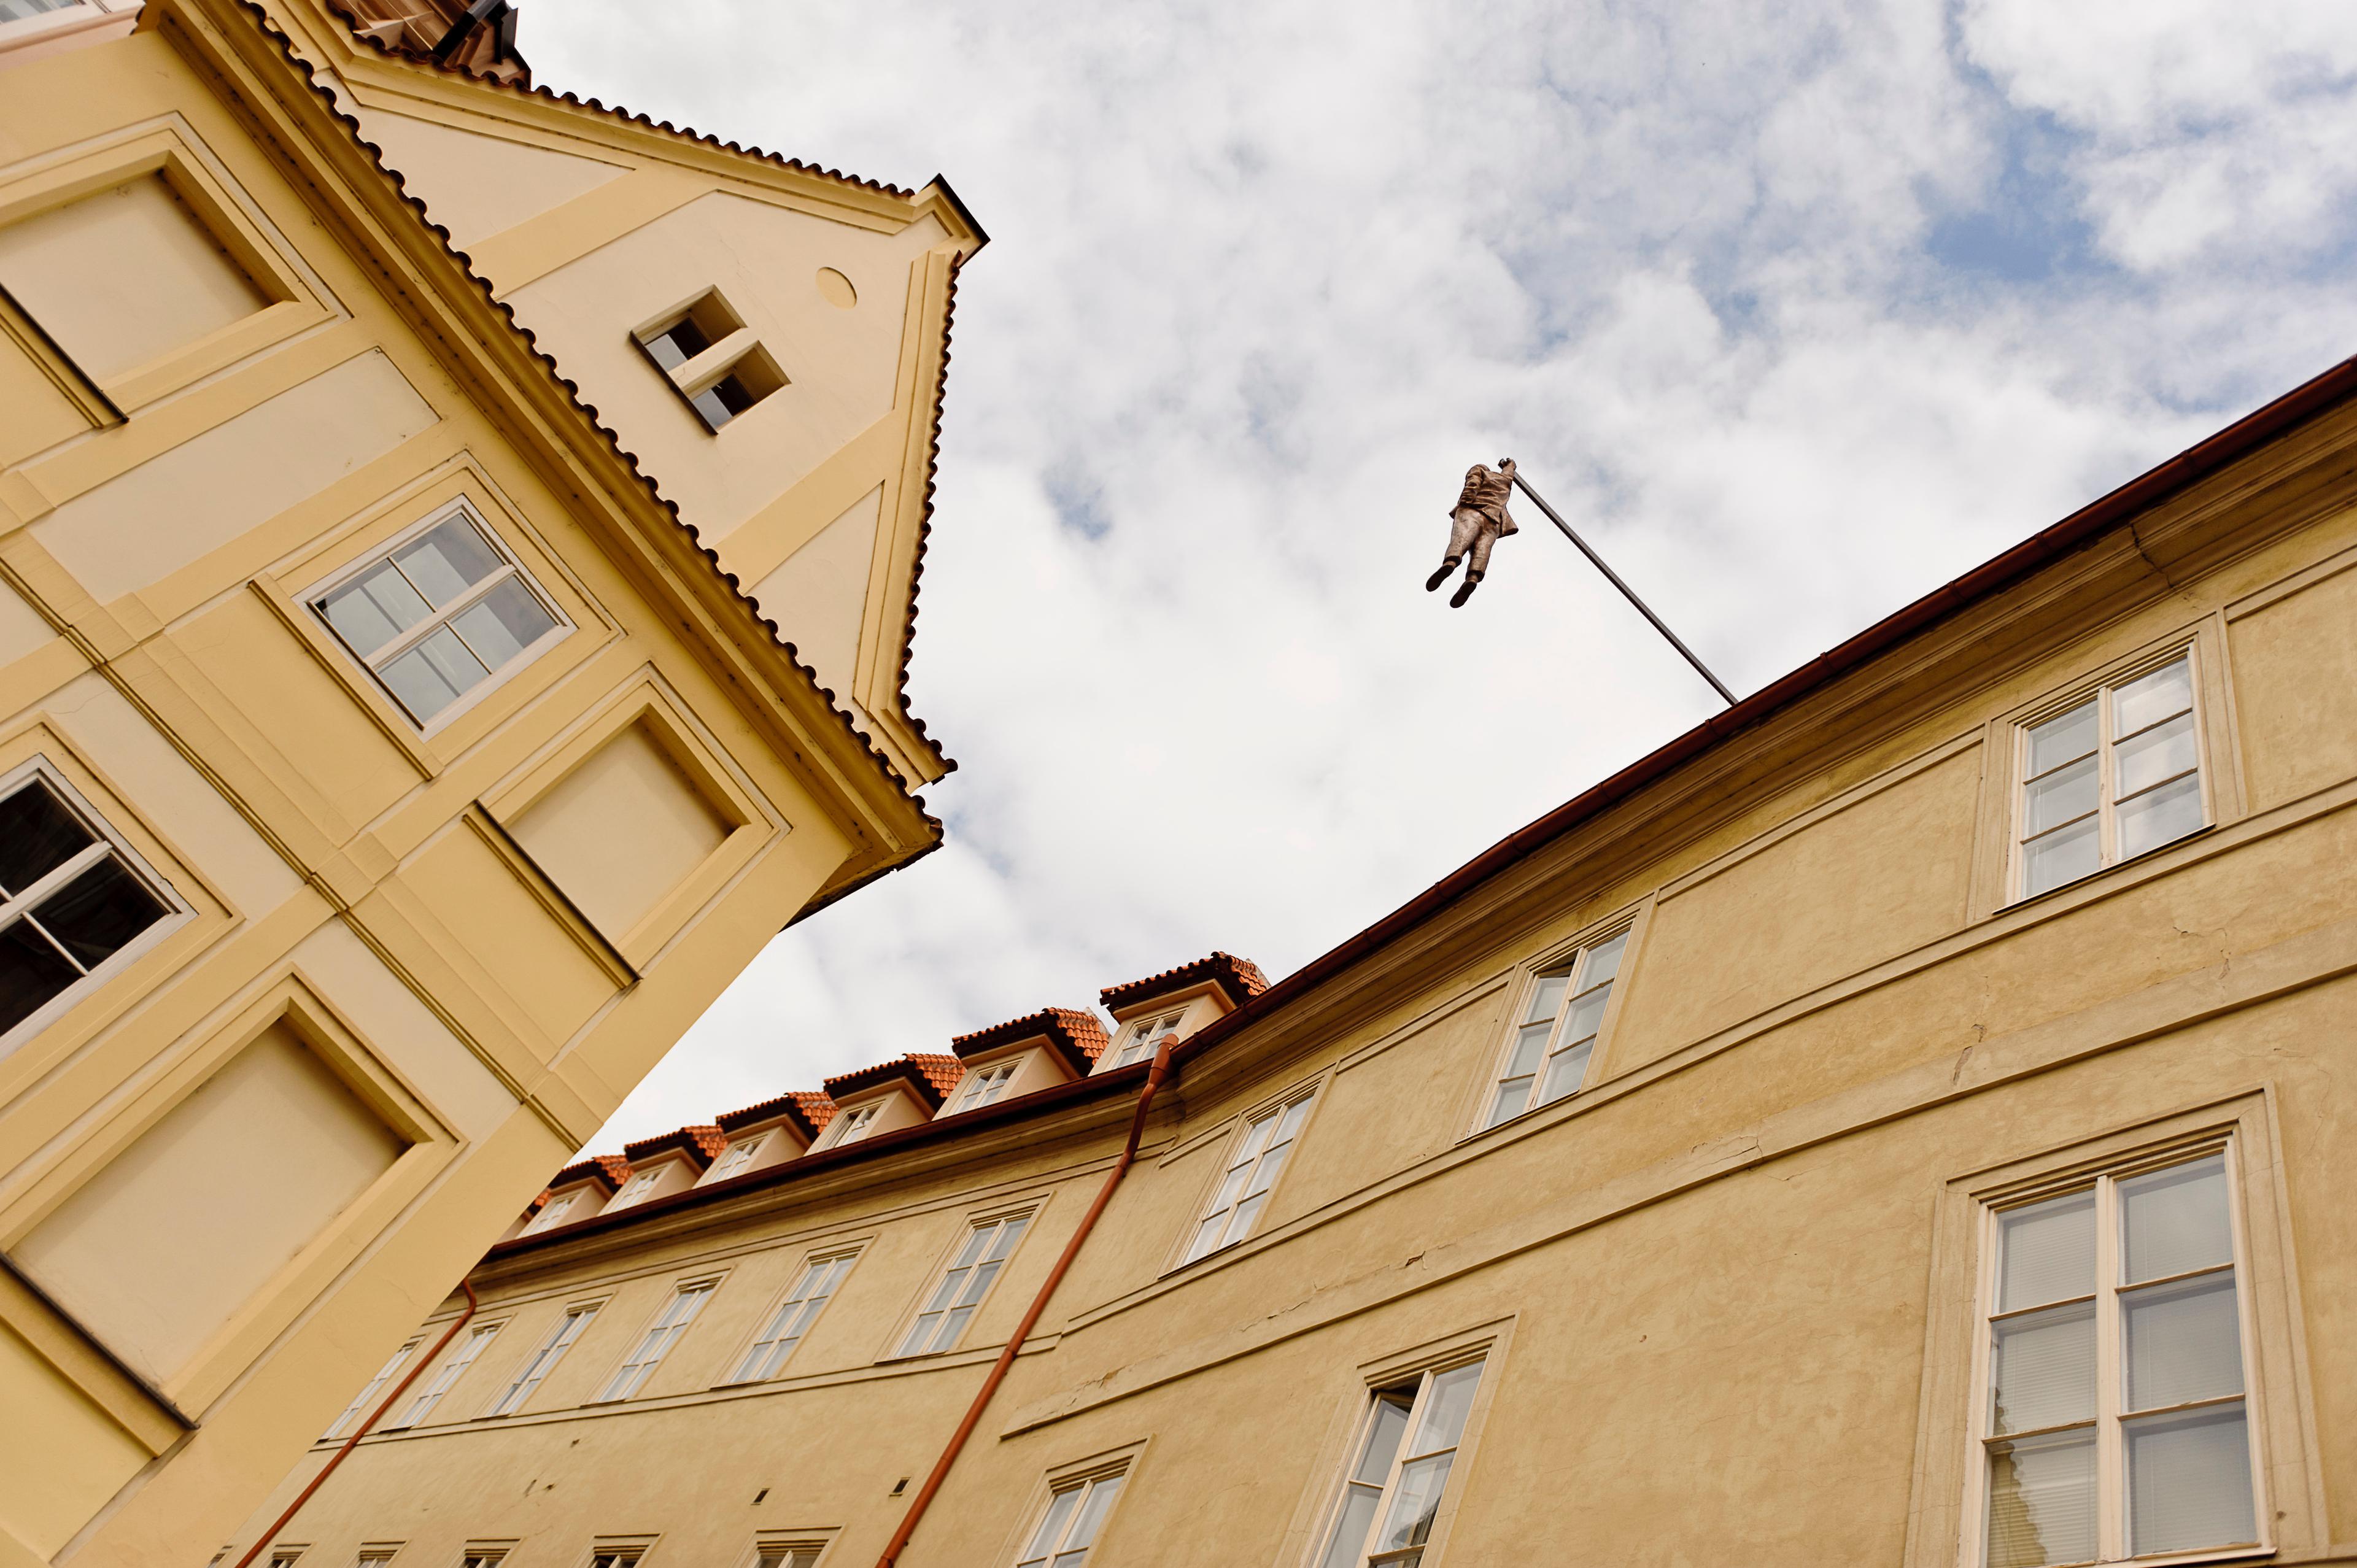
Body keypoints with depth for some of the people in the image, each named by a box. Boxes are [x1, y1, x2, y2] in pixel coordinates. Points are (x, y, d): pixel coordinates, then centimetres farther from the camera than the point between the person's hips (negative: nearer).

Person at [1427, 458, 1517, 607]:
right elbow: (1509, 470, 63)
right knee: (1482, 548, -22)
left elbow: (1472, 484, 3)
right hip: (1494, 519, 3)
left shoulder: (1478, 469, 25)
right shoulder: (1505, 479, 39)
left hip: (1472, 511, -3)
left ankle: (1449, 563, -62)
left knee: (1461, 538, -30)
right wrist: (1509, 463, 84)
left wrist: (1465, 502, -9)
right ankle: (1473, 578, -53)